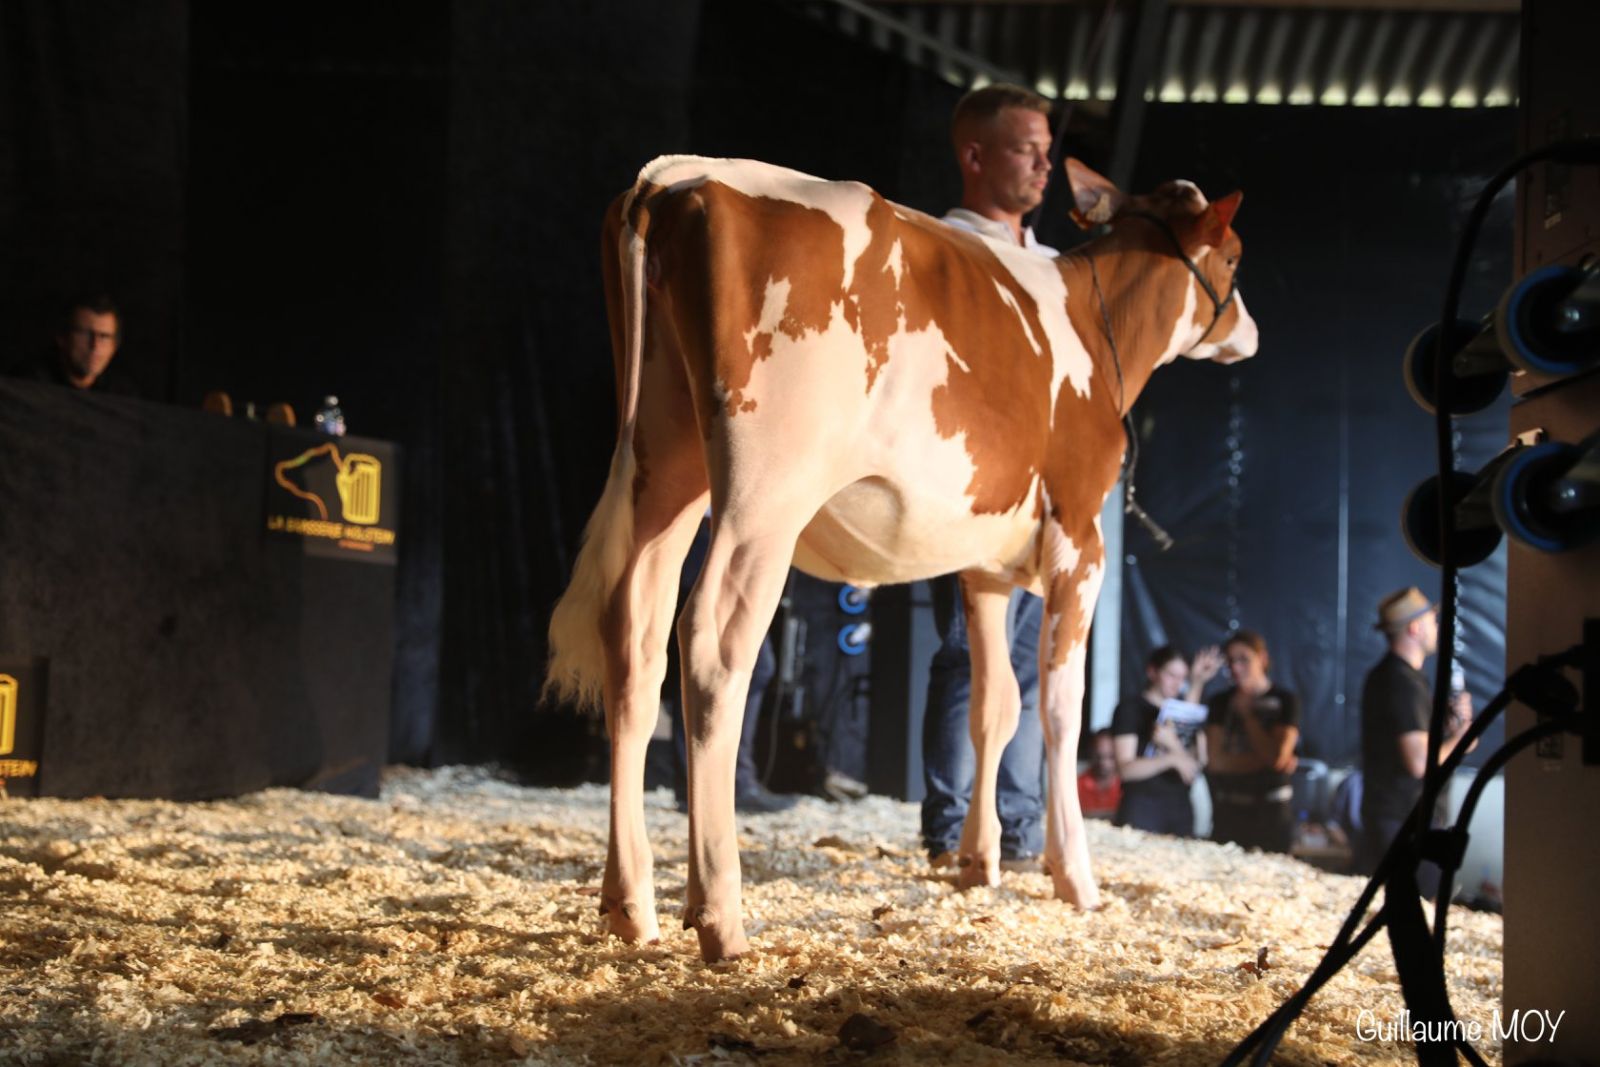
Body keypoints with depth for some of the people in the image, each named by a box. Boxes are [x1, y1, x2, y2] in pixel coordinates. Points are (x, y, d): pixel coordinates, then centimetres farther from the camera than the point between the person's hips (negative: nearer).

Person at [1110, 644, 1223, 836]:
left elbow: (1193, 768, 9)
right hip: (1141, 809, -4)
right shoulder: (1131, 709, 0)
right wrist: (1172, 759, -19)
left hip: (1180, 808, 4)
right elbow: (1126, 769, -9)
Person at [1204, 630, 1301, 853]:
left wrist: (1246, 714, -4)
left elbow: (1277, 756, -11)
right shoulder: (1220, 703, 7)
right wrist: (1267, 761, -10)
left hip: (1270, 810, -2)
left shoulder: (1285, 701, 1)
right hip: (1228, 810, 2)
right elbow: (1215, 761, -3)